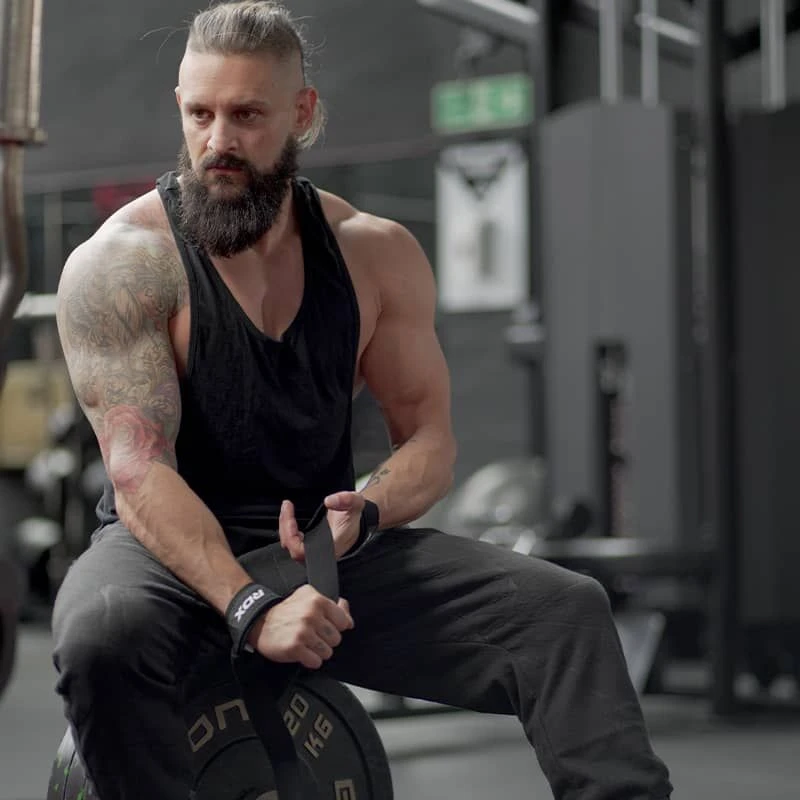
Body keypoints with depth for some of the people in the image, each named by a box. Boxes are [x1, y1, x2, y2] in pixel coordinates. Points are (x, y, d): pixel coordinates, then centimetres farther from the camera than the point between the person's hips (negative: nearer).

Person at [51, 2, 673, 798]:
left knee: (565, 609, -14)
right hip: (170, 551, -4)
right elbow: (139, 471, -20)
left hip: (322, 547, 4)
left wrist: (366, 510, -18)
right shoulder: (120, 267, -11)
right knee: (103, 637, -40)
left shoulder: (377, 255, 4)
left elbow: (429, 437, 6)